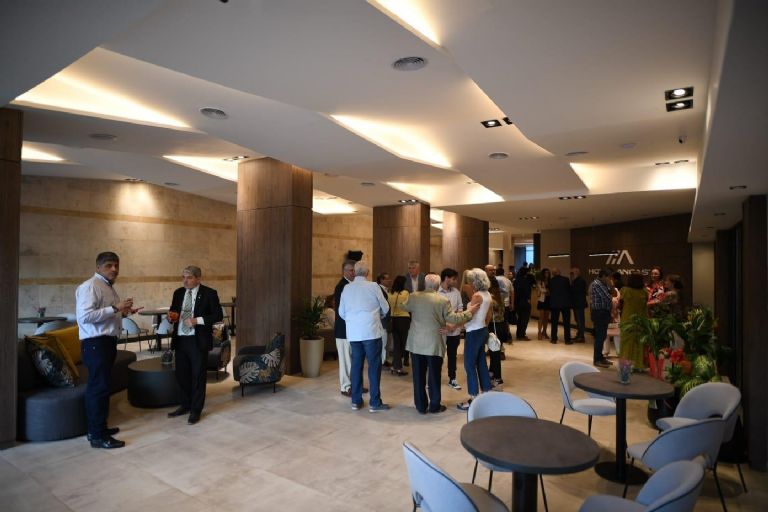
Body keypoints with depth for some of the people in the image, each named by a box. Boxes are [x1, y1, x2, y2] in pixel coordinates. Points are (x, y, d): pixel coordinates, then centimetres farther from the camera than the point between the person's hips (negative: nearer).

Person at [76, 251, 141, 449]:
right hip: (95, 343, -10)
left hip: (107, 341, 10)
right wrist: (115, 308, -25)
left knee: (99, 386, 17)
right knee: (99, 387, -6)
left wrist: (124, 312, 11)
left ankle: (97, 428, 27)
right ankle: (98, 436, 0)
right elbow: (85, 316, -25)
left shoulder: (109, 287, 17)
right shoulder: (90, 287, -13)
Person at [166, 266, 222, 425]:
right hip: (180, 340, 5)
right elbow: (173, 311, 19)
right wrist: (171, 316, -4)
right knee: (181, 374, 14)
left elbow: (218, 315, -9)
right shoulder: (178, 293, 9)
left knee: (198, 376, 4)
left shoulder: (209, 293, -7)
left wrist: (198, 320, -20)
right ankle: (186, 405, 33)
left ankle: (196, 410, 17)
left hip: (198, 341, -5)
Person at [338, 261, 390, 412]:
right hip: (371, 331, -4)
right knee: (374, 366, 3)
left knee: (356, 364, 12)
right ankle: (375, 402, 7)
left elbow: (341, 312, 12)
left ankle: (356, 401, 19)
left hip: (353, 333, 4)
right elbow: (385, 308, 3)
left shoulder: (347, 288, 5)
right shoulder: (373, 286, -6)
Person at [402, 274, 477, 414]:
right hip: (433, 344, -2)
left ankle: (421, 406, 19)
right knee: (434, 375, 10)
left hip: (416, 343, 2)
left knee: (419, 375, 10)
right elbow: (452, 318, -10)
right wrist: (468, 312, 3)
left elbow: (404, 307, 17)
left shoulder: (413, 297, -1)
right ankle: (435, 406, 20)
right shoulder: (443, 301, -10)